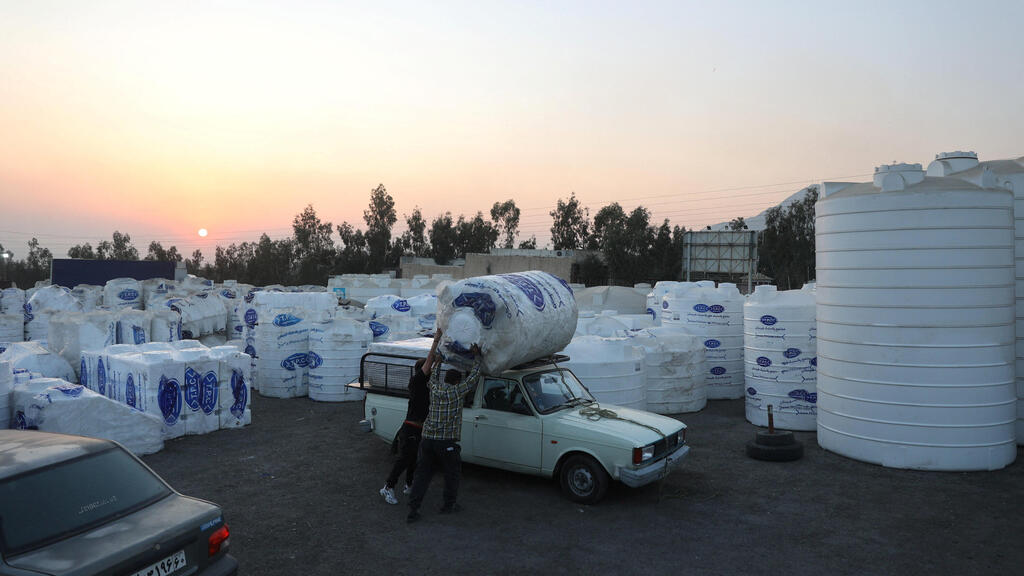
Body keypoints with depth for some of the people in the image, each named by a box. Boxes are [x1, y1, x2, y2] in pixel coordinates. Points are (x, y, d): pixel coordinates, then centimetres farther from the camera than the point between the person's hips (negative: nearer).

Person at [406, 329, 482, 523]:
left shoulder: (435, 388, 8)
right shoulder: (456, 391, -6)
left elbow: (434, 372, 26)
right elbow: (474, 377, 2)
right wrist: (477, 356, 15)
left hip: (427, 438, 5)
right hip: (446, 441, -5)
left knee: (422, 473, 9)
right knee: (452, 472, 16)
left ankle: (413, 510, 4)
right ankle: (449, 505, 25)